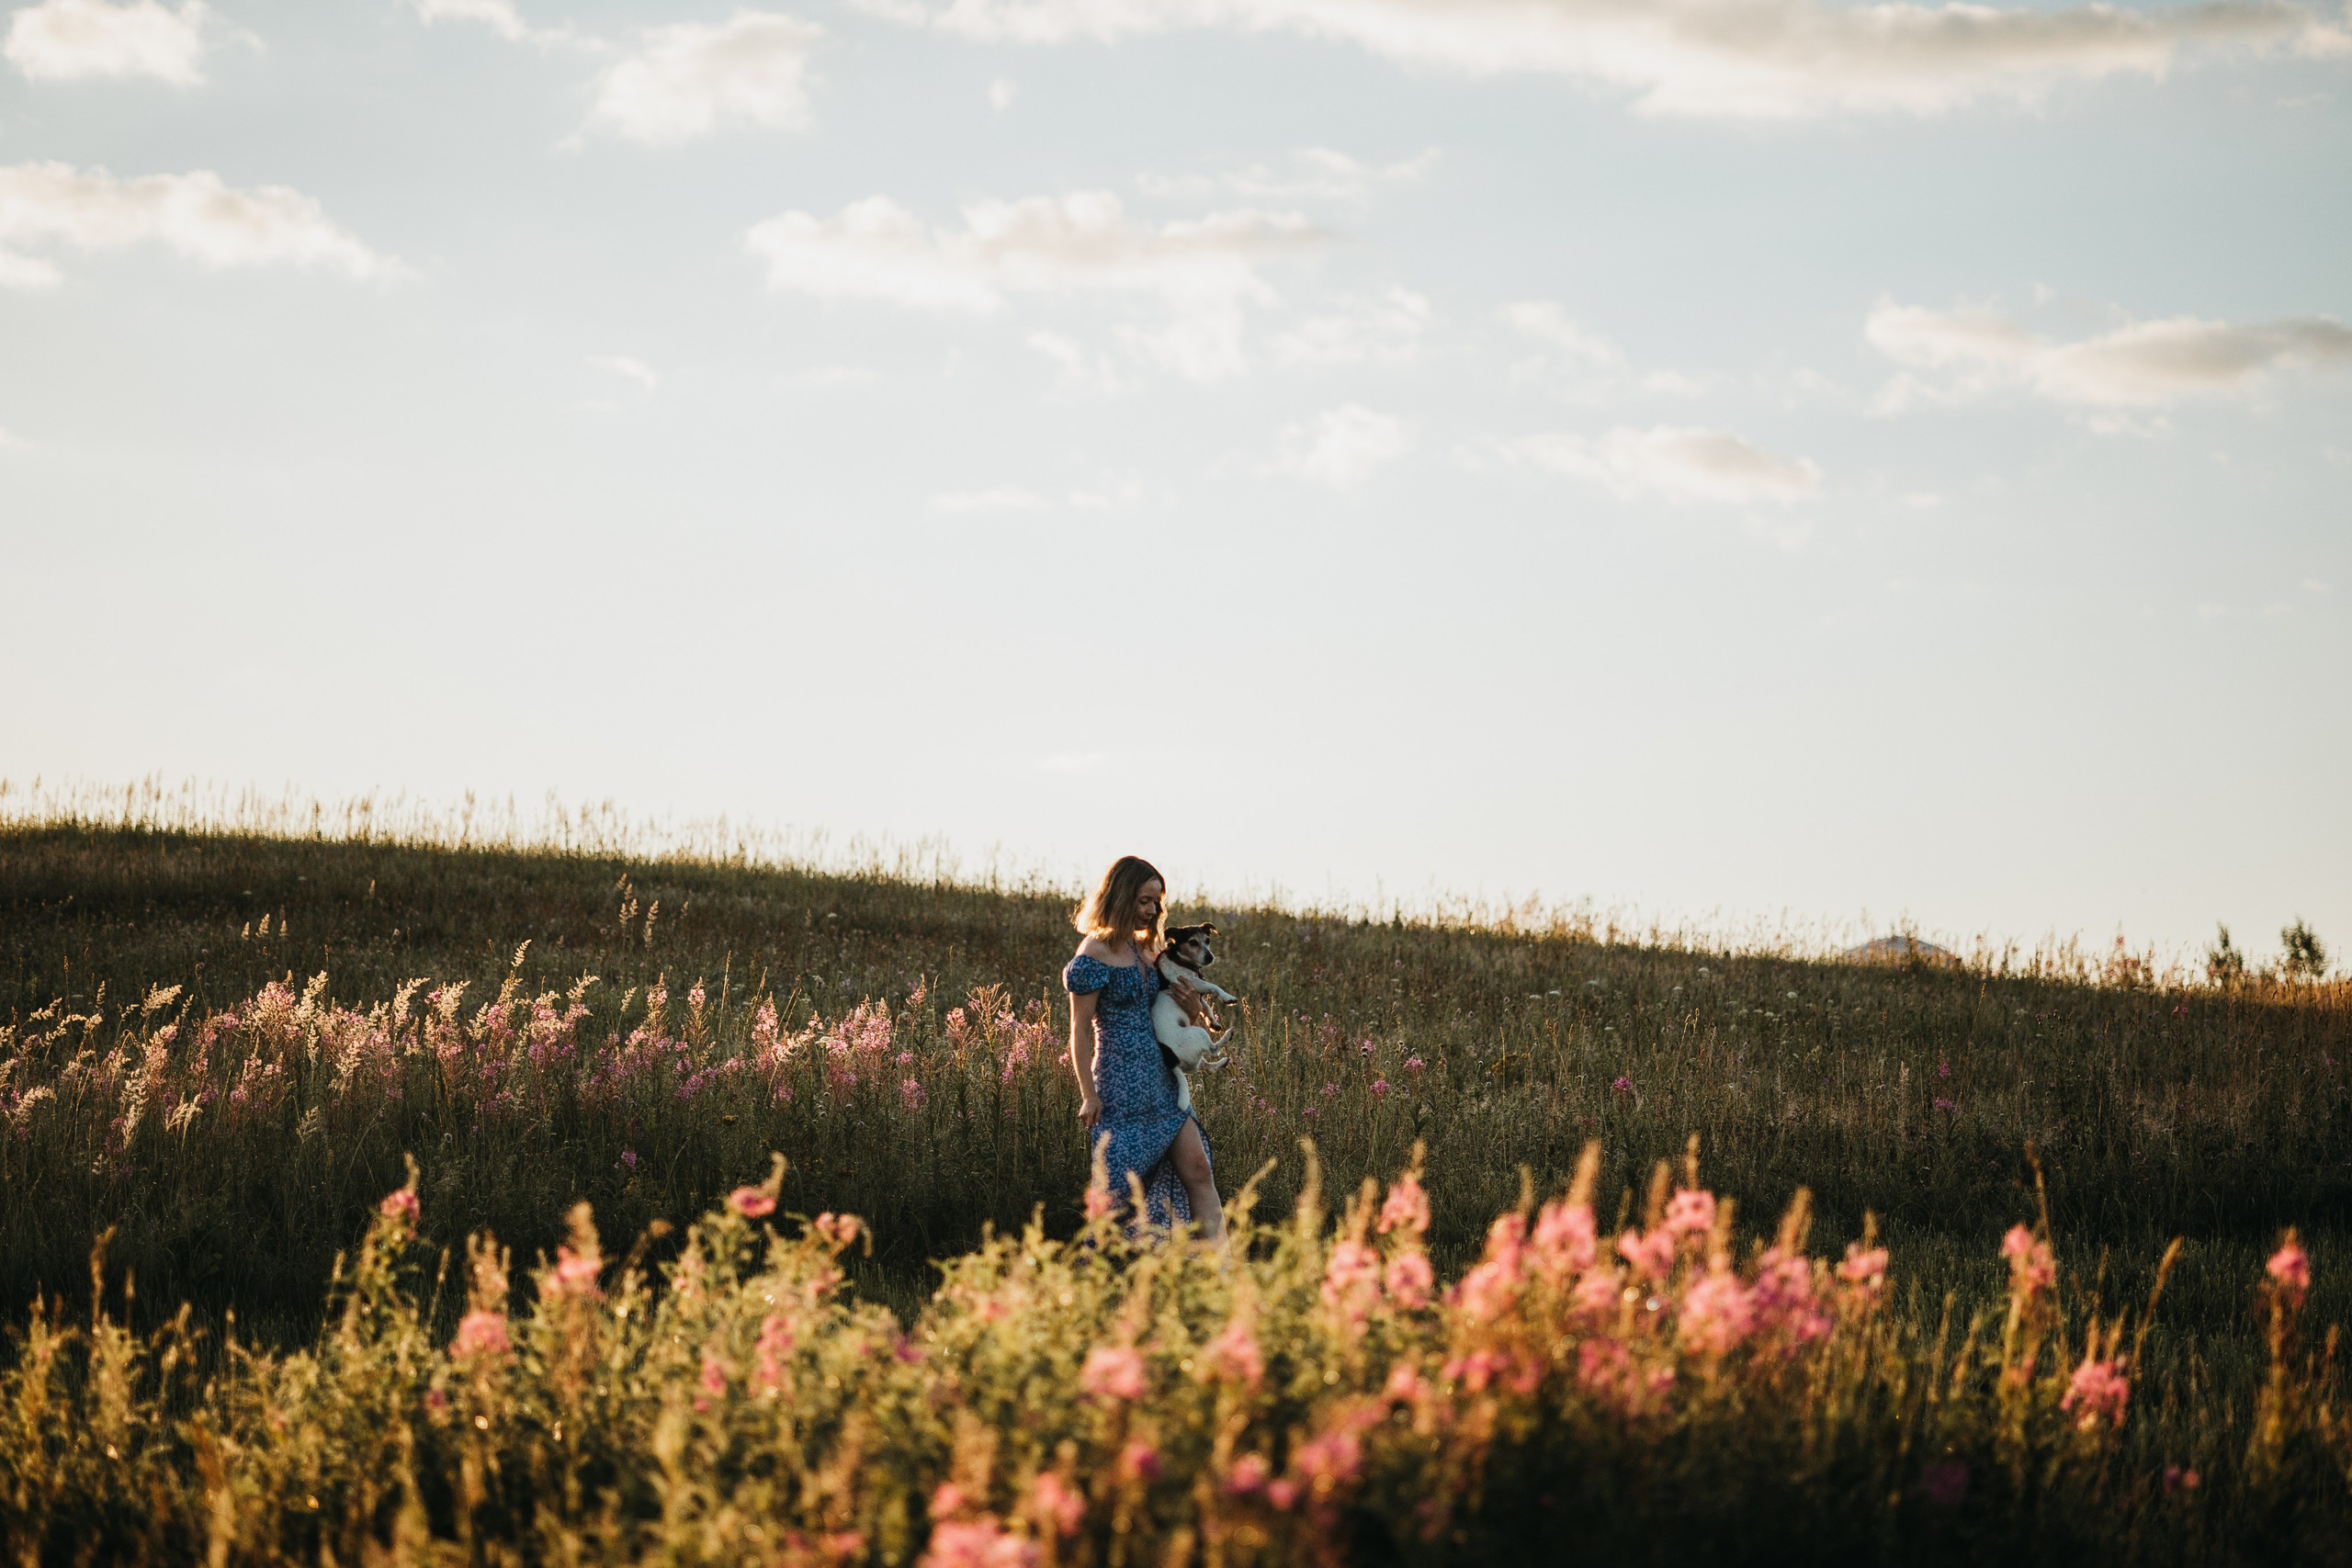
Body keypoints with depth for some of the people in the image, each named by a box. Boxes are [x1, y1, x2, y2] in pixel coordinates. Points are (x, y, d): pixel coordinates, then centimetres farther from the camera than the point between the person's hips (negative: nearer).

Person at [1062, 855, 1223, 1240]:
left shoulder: (1144, 948, 15)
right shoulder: (1096, 952, -8)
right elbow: (1080, 1027, -10)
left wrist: (1188, 1007, 3)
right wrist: (1089, 1095, -13)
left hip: (1160, 1078, 8)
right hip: (1122, 1084, -8)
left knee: (1198, 1171, -2)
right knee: (1123, 1188, -5)